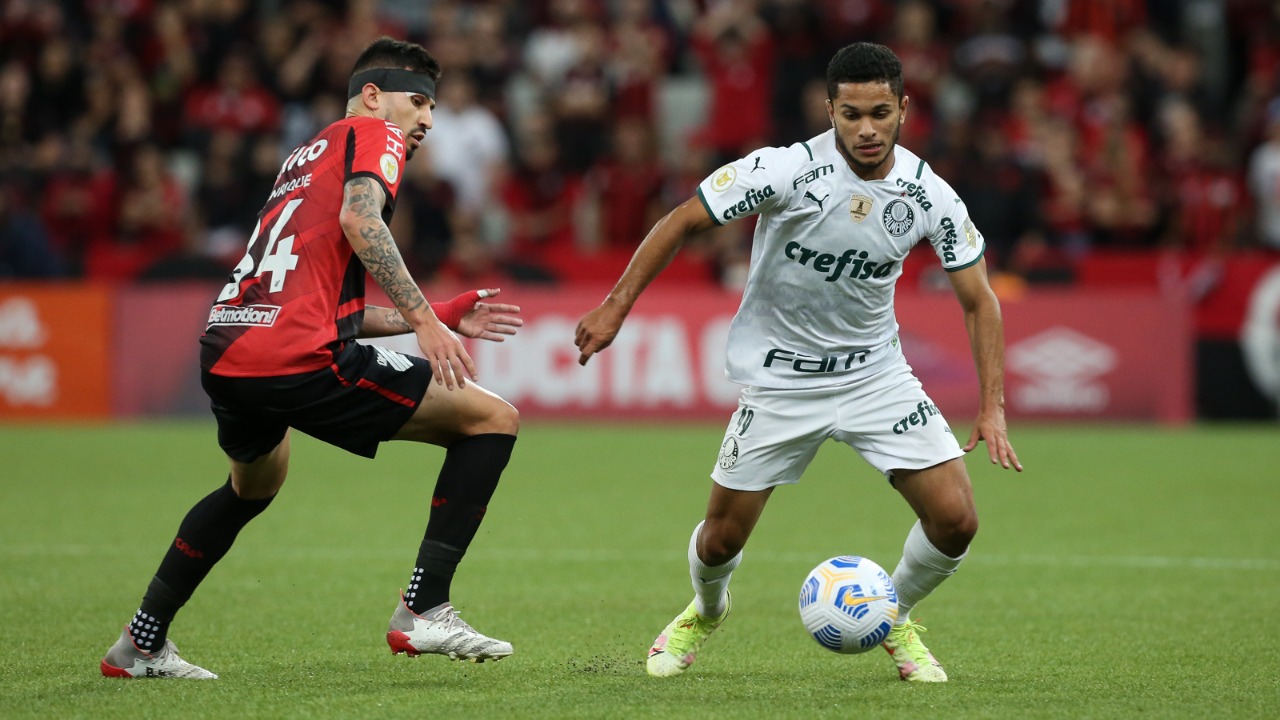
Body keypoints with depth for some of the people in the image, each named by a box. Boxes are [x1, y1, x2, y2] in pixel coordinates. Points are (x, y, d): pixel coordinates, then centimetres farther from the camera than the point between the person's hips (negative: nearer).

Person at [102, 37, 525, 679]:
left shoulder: (306, 157, 32)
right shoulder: (375, 135, 7)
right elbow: (358, 220, -16)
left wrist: (442, 316, 27)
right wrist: (425, 319, -18)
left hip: (224, 354, 9)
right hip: (296, 357, -9)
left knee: (254, 485, 39)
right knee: (493, 420, -1)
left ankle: (141, 643, 42)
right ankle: (424, 612, -7)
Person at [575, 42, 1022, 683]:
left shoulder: (929, 196, -12)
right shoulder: (786, 171, -21)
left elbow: (978, 300, -3)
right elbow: (682, 222, -11)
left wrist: (992, 409, -11)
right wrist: (616, 308, -12)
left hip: (875, 372, 2)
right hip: (779, 375, -2)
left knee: (955, 520, -11)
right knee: (722, 539, 2)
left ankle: (893, 620, 20)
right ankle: (705, 612, 40)